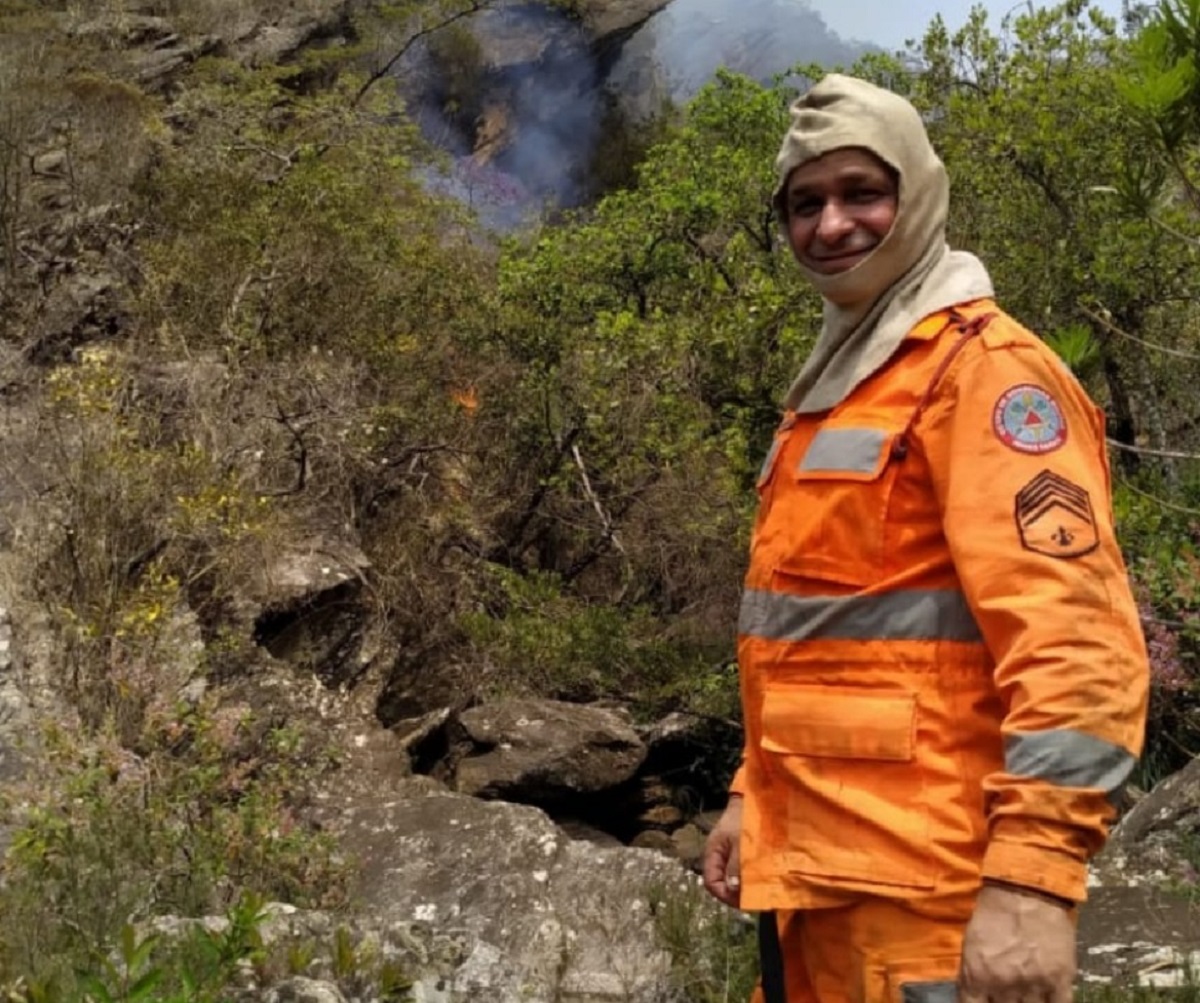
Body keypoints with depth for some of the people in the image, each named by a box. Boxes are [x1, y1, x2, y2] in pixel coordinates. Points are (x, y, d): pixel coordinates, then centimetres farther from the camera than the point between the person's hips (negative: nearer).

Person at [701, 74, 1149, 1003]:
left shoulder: (983, 365, -11)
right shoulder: (835, 386, 17)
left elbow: (1074, 638, -22)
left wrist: (1033, 877, -28)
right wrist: (754, 794, 21)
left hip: (915, 877, -9)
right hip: (813, 858, 9)